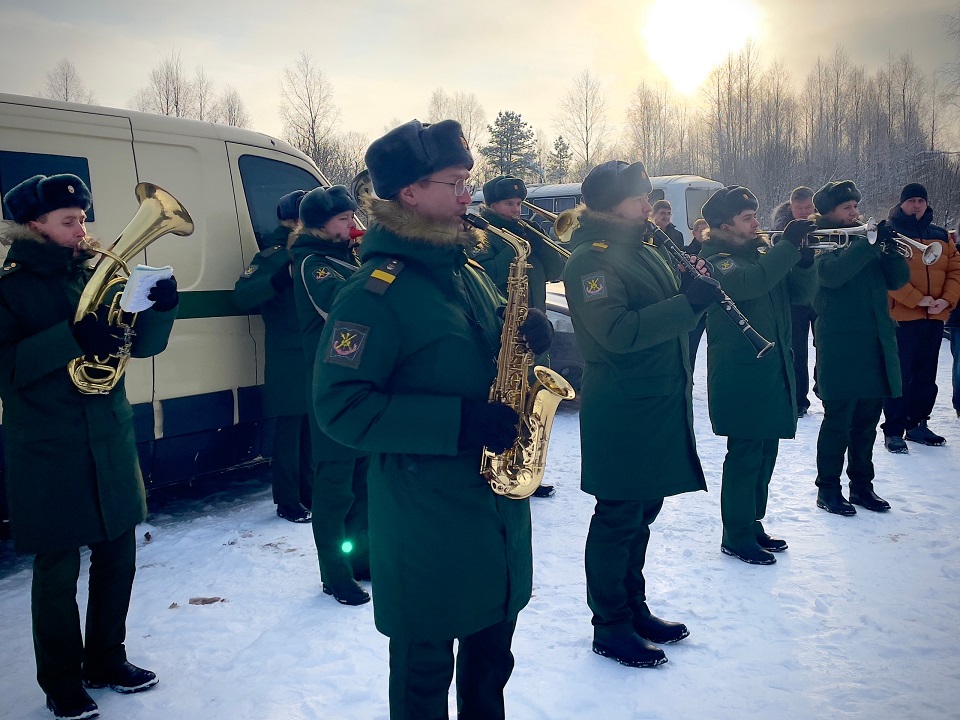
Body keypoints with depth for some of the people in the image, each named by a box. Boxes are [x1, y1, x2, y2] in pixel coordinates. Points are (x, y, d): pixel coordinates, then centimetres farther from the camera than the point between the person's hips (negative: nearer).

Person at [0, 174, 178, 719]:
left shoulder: (97, 273, 7)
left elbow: (144, 345, 5)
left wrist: (161, 307, -15)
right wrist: (70, 337, -27)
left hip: (112, 443, 5)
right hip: (47, 452, -5)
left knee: (118, 557, 13)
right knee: (58, 571, 5)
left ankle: (107, 659, 33)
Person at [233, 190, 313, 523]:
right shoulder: (273, 255, -6)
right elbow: (242, 297, -18)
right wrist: (282, 277, -33)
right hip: (287, 359, -6)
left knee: (312, 427, 14)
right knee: (289, 430, -2)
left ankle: (310, 490, 26)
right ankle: (287, 502, 7)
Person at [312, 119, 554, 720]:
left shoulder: (467, 269, 9)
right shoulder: (377, 290, -16)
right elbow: (340, 405, -21)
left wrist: (528, 333, -3)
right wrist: (458, 422, -26)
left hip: (498, 507, 8)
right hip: (426, 521, -7)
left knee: (492, 659, 22)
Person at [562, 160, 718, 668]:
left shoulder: (643, 250, 15)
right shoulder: (589, 260, -14)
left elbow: (667, 314, 19)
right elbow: (618, 332, -25)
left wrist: (695, 288, 0)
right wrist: (688, 303, -24)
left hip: (660, 405, 9)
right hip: (619, 413, -9)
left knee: (642, 512, 17)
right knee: (618, 517, 1)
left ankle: (635, 609, 31)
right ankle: (610, 627, 14)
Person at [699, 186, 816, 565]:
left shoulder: (761, 250, 15)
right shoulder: (713, 258, -9)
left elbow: (799, 292, 11)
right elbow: (747, 282, -30)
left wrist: (804, 258, -7)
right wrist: (788, 246, -25)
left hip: (773, 370, 8)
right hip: (740, 374, -8)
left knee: (764, 454, 14)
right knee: (745, 455, -4)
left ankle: (752, 524, 28)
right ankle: (736, 537, 7)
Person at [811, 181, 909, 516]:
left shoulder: (865, 240, 15)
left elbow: (898, 279, 6)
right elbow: (833, 274, -24)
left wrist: (890, 249, -11)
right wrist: (869, 243, -26)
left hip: (876, 346, 6)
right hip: (840, 348, -6)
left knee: (867, 421, 12)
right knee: (838, 421, -2)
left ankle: (862, 484, 24)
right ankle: (828, 489, 9)